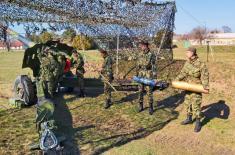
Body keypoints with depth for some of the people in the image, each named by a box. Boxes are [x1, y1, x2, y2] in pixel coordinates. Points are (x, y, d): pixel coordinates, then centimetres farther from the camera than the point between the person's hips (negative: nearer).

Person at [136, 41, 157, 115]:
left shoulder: (151, 55, -9)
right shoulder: (140, 54, 8)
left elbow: (154, 66, -10)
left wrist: (154, 77, -14)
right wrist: (137, 74, 14)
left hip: (148, 75, -5)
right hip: (141, 75, 5)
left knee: (149, 92, -1)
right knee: (140, 91, 9)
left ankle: (151, 108, 12)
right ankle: (141, 106, 22)